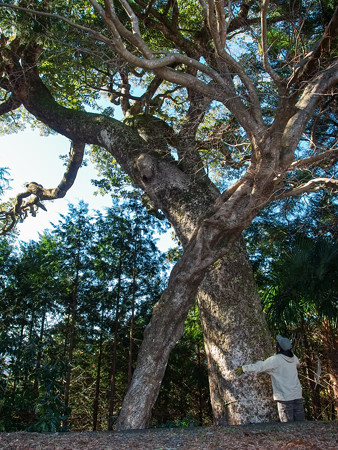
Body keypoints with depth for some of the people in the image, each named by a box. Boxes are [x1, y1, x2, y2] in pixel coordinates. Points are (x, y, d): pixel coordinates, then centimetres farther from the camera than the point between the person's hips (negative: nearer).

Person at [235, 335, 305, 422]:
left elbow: (260, 367, -14)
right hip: (297, 395, 6)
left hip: (285, 397, -6)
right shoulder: (294, 358, 4)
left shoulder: (275, 360, -16)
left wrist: (244, 368, -6)